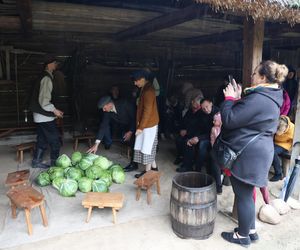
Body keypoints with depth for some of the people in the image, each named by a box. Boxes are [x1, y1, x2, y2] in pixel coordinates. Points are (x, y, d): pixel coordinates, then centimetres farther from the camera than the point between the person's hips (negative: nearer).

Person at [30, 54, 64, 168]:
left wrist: (53, 110, 18)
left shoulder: (44, 77, 13)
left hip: (41, 116, 10)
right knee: (55, 141, 0)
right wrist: (54, 110, -15)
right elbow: (44, 101, -25)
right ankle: (54, 164, 8)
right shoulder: (47, 78, -18)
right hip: (45, 117, -10)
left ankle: (36, 162, 28)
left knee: (42, 140, 18)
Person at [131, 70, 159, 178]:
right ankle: (154, 167, 29)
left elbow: (147, 111, -24)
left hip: (148, 124, -10)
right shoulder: (146, 88, 10)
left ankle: (147, 171, 13)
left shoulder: (148, 91, -21)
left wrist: (141, 127, -22)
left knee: (146, 148, 1)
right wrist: (140, 124, 19)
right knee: (149, 147, 17)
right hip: (148, 124, 10)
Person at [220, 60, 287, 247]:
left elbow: (229, 120, -22)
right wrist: (238, 98, 9)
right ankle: (251, 231, 36)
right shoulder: (270, 97, 11)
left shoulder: (257, 99, -23)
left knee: (243, 195, 5)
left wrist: (229, 98, -9)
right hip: (256, 153, 10)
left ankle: (243, 236, 23)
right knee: (246, 193, 21)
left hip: (247, 155, -10)